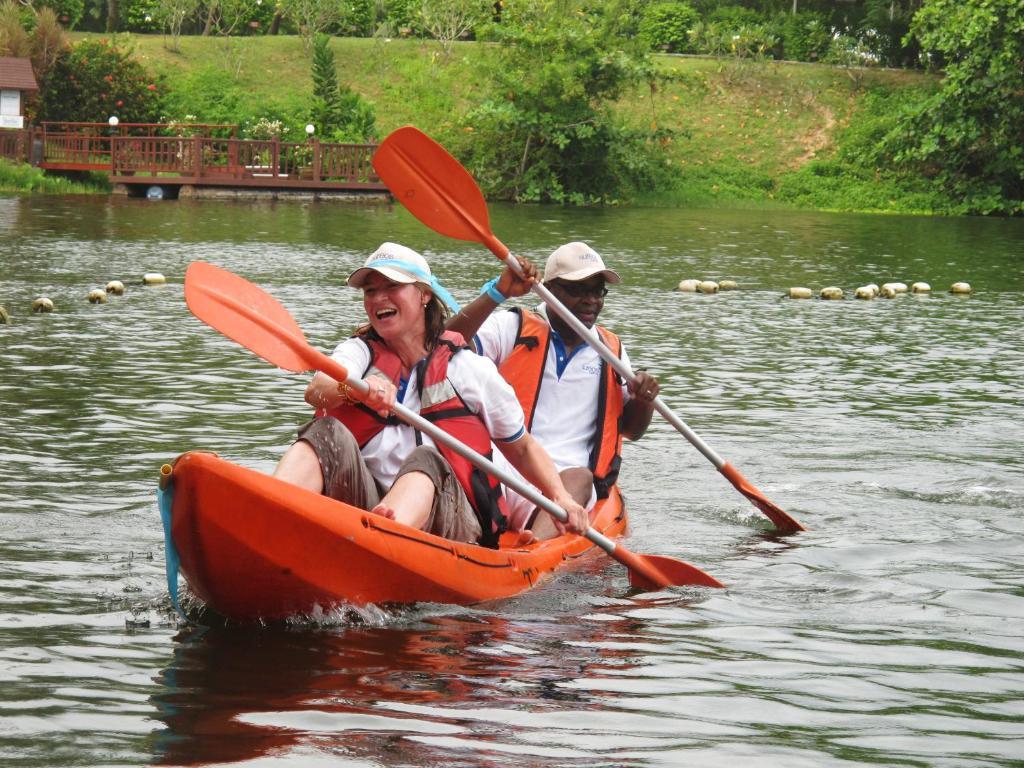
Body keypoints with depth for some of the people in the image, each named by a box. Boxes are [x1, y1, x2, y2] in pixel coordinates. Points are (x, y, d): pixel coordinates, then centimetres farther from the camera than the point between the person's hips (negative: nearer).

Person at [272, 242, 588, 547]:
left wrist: (560, 497, -1)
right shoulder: (358, 352, 13)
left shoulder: (468, 368, 9)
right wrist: (353, 388, -36)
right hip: (362, 503, 2)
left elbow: (522, 449, 17)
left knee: (425, 459, -33)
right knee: (328, 434, -23)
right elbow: (316, 390, -12)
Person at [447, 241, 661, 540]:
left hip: (570, 478, 2)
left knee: (579, 479, -36)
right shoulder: (511, 328, 11)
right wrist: (498, 292, -13)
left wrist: (643, 399, 6)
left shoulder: (611, 350, 24)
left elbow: (631, 429, 29)